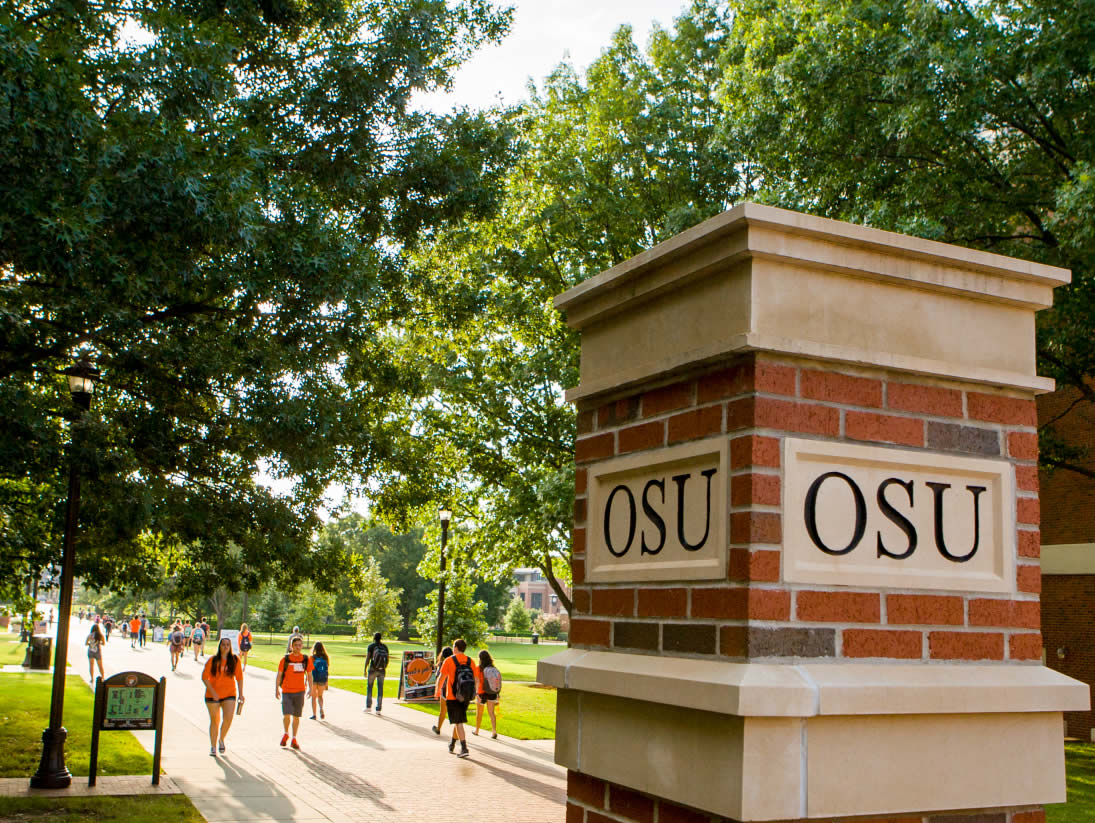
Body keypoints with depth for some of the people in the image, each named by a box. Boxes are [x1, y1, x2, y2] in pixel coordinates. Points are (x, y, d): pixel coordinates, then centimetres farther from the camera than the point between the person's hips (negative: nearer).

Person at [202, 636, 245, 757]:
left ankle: (221, 739, 14)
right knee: (215, 721, 6)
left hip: (229, 694, 1)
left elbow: (239, 677, 9)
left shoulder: (235, 660, 2)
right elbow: (204, 677, -4)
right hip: (212, 695, -1)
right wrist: (212, 691, -14)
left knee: (228, 718, -13)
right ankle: (213, 747, 19)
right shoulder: (212, 660, -3)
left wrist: (240, 693, 3)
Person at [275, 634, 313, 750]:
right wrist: (277, 689, -4)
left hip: (300, 691, 2)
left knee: (296, 716, 6)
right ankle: (286, 734, 15)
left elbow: (309, 675, 11)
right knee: (286, 714, -12)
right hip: (286, 691, -2)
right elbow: (279, 675, 1)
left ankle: (294, 740, 18)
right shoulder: (285, 659, -3)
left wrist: (310, 688, 2)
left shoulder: (306, 659, 3)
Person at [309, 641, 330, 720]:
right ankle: (321, 708, -9)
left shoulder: (312, 658, -7)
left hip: (314, 679, -2)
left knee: (313, 697, 11)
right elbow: (327, 670, 4)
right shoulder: (325, 658, 1)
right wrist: (326, 682, 13)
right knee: (320, 696, 18)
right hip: (322, 680, 2)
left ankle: (314, 714, 9)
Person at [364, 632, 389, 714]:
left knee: (369, 687, 15)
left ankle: (368, 706, 18)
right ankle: (378, 709, 0)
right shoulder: (385, 647, 7)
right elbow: (387, 660, 8)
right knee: (380, 689, 3)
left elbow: (367, 658, -9)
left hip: (372, 669, -2)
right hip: (381, 670, 2)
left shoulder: (371, 646, -4)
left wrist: (365, 670, -6)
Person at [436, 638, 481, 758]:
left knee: (458, 722, -3)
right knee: (458, 721, 20)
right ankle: (452, 745, 33)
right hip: (465, 698, 4)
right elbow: (477, 680, 5)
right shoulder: (471, 661, 6)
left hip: (452, 697, -4)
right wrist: (474, 694, 17)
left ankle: (464, 748, -12)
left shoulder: (449, 660, -5)